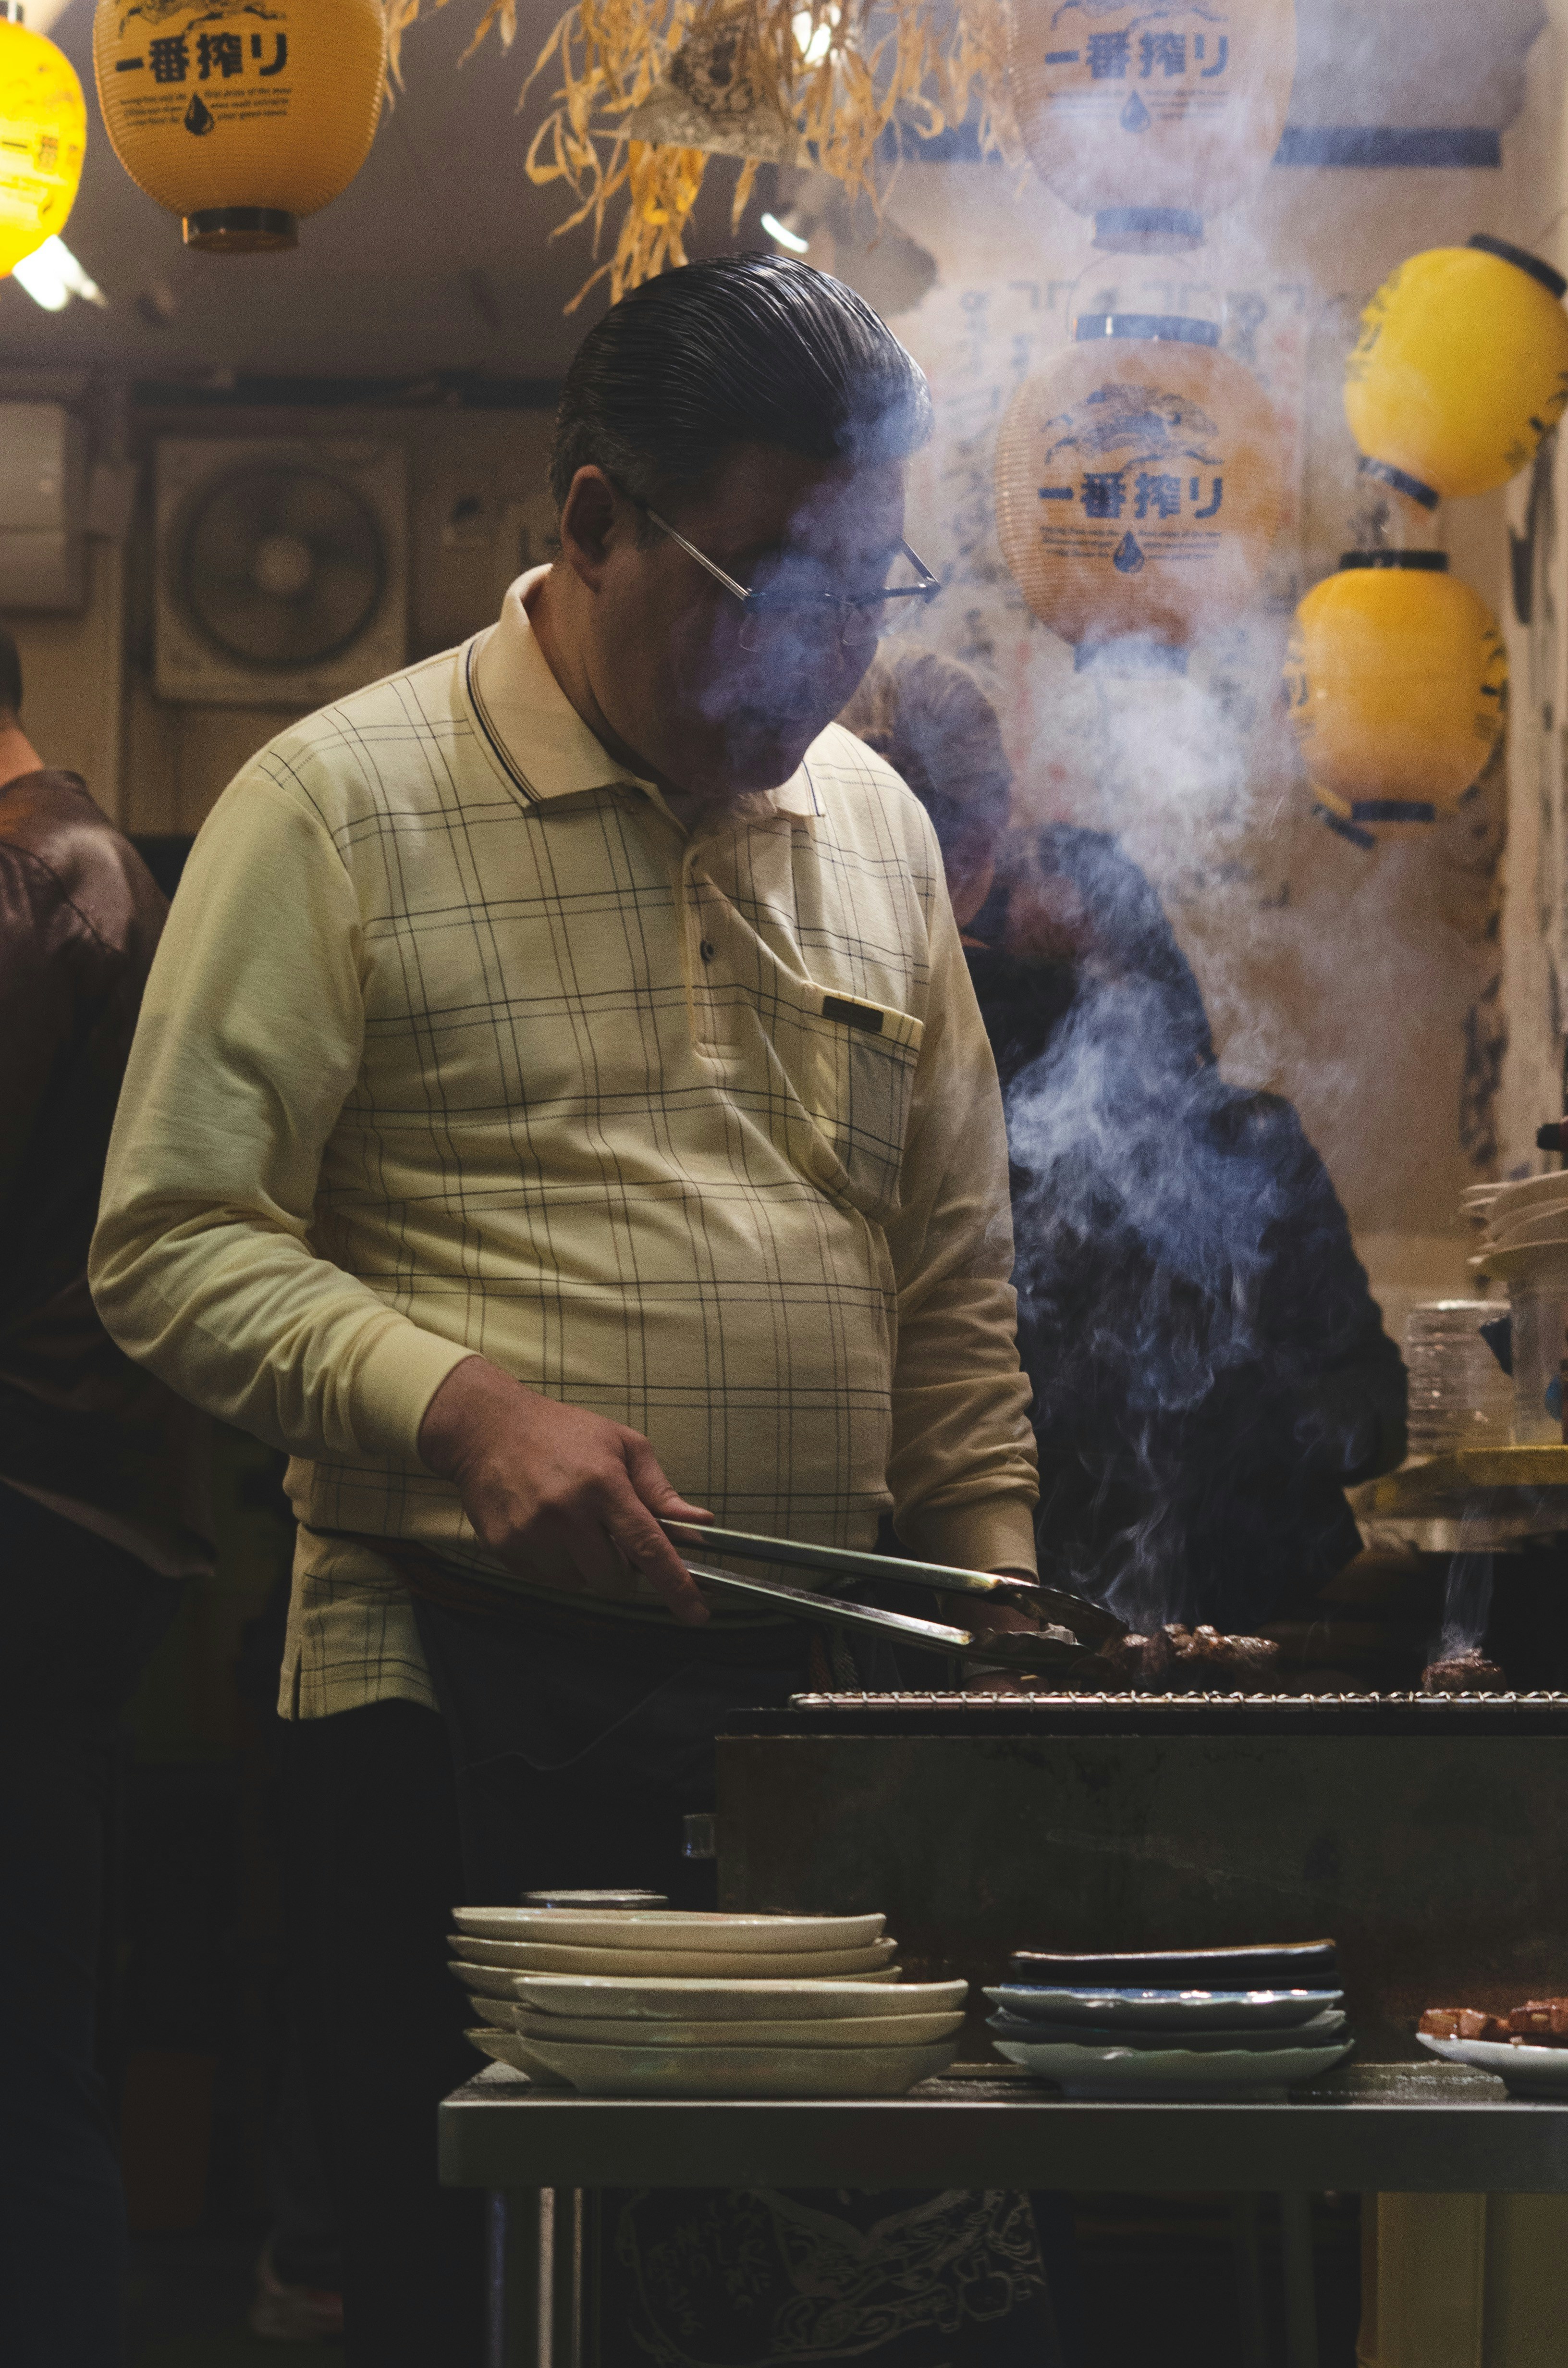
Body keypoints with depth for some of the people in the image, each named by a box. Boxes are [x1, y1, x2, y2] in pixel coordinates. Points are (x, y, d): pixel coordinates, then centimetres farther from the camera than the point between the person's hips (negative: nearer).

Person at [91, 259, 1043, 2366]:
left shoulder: (877, 828, 16)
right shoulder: (344, 806, -1)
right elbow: (174, 1243, -6)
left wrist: (995, 1598, 10)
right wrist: (466, 1405, -19)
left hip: (824, 1702, 5)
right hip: (470, 1699, -4)